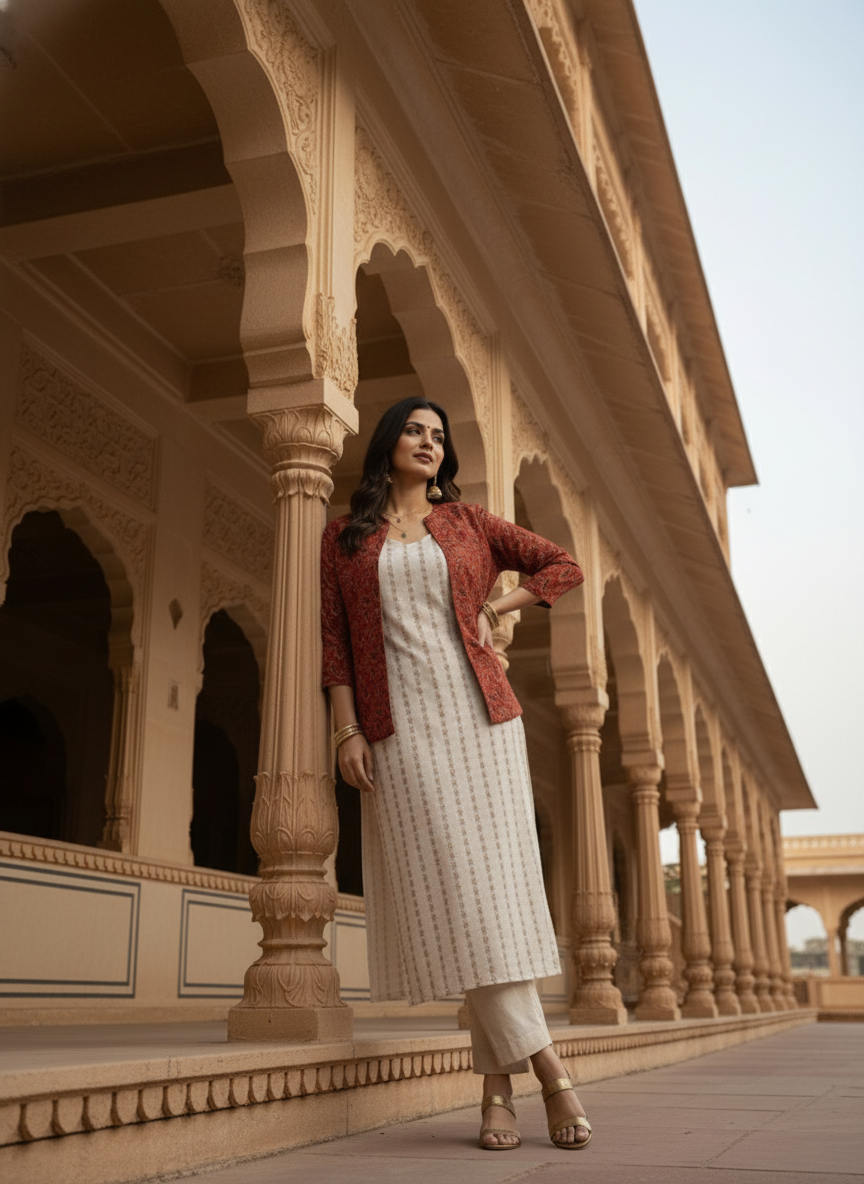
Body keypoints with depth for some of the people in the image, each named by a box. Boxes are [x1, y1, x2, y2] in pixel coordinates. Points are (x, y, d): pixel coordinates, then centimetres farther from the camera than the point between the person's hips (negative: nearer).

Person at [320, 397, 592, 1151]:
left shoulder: (468, 523, 13)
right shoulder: (345, 537, 11)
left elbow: (563, 567, 17)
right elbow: (334, 639, 6)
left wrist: (494, 611, 7)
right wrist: (347, 730, -4)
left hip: (479, 718, 1)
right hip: (401, 729, -1)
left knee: (494, 882, -4)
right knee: (451, 895, -8)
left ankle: (499, 1081, 2)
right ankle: (545, 1066, -2)